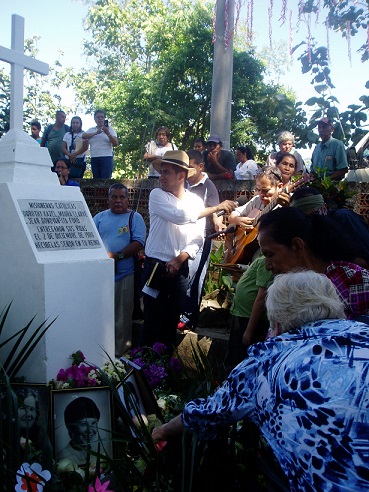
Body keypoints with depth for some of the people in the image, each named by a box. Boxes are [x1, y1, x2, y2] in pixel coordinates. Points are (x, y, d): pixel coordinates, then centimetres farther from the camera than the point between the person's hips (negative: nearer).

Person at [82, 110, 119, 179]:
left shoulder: (110, 128, 7)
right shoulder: (91, 130, 15)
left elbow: (116, 144, -4)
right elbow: (83, 136, -5)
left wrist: (108, 133, -18)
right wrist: (96, 133, -16)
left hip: (107, 158, -3)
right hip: (94, 158, 4)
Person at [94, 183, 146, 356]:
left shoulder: (135, 218, 5)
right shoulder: (100, 217, 15)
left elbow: (139, 243, -6)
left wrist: (117, 256, -16)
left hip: (124, 274, -2)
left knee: (122, 316, 3)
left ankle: (120, 351, 15)